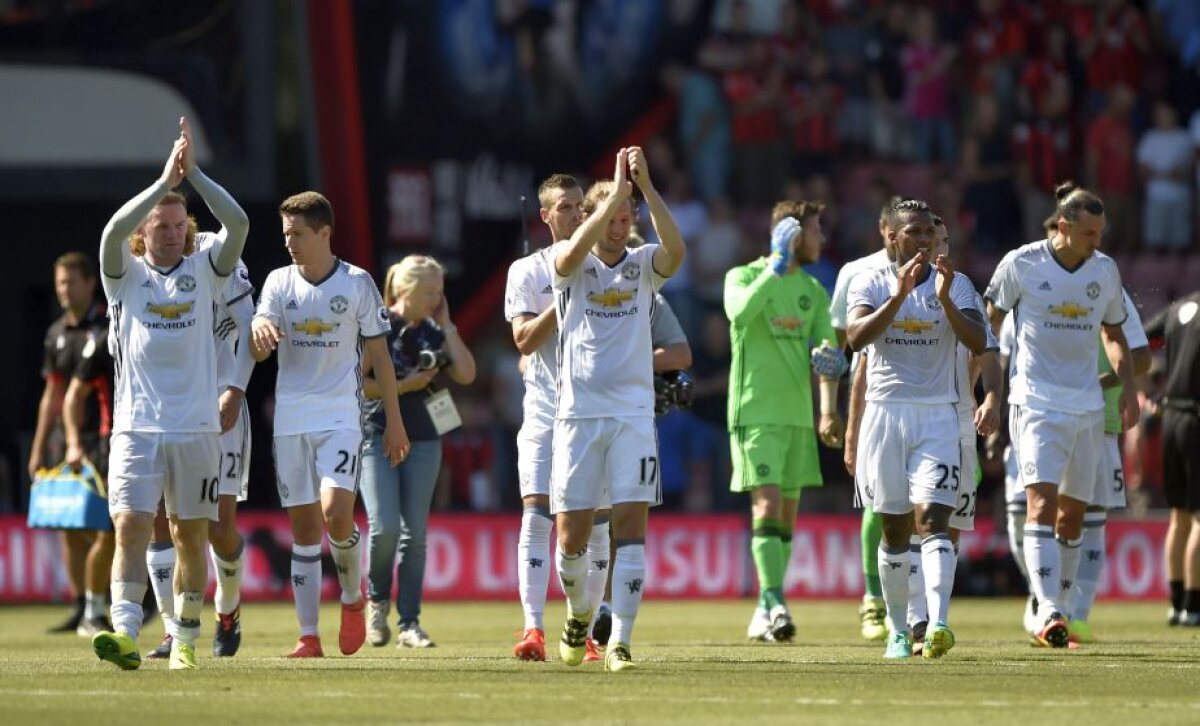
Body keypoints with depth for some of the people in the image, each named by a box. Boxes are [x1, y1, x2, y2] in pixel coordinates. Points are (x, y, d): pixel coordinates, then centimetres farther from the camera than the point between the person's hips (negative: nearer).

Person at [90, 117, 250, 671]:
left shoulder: (203, 272, 8)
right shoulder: (126, 274, 4)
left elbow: (238, 224, -8)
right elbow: (112, 231, -16)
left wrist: (193, 173, -12)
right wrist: (165, 181, -18)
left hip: (197, 427, 2)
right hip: (136, 427, -2)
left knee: (191, 535, 6)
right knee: (131, 527, -14)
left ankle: (185, 641, 16)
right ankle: (125, 634, -24)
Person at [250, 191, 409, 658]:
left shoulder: (357, 283, -1)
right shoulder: (279, 282, 5)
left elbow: (379, 355, 4)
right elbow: (258, 353, -3)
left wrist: (394, 421, 3)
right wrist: (259, 330, -27)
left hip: (341, 416, -3)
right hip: (290, 419, 3)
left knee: (336, 512, -20)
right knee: (304, 527, 2)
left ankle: (353, 597, 8)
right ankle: (308, 636, 5)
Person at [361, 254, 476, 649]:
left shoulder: (433, 332, 9)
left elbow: (466, 374, -1)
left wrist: (446, 325, 0)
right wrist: (403, 386, -15)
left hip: (424, 441, 5)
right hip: (378, 436, -5)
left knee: (415, 532, 3)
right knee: (384, 526, -16)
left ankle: (409, 623, 7)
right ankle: (377, 601, 9)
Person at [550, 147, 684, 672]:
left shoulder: (643, 265, 6)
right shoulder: (572, 266, 3)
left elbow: (675, 250, -16)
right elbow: (571, 256, -22)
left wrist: (645, 185, -24)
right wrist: (615, 190, -26)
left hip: (633, 415, 0)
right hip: (577, 411, 0)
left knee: (631, 524, -11)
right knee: (572, 534, 2)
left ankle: (620, 641, -10)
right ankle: (579, 611, 31)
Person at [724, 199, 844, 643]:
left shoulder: (813, 290, 15)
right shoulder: (744, 276, -1)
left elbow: (828, 352, 10)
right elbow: (739, 311, -23)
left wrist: (828, 409, -5)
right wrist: (775, 269, -27)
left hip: (798, 414, 6)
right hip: (755, 411, -6)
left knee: (787, 515, 7)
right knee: (767, 506, -17)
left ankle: (765, 614, 15)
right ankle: (775, 605, -24)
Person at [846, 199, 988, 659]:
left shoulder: (956, 285, 4)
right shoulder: (871, 284, 3)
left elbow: (978, 343, -9)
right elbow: (856, 337, -15)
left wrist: (945, 300, -21)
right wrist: (898, 297, -24)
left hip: (937, 417, -1)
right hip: (885, 411, 1)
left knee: (933, 518, -15)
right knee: (894, 528, 7)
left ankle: (938, 622, -27)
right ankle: (897, 630, 16)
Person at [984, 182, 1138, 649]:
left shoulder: (1105, 270, 6)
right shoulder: (1021, 264, -7)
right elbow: (988, 325, 4)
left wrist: (1128, 388, 8)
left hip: (1087, 407, 5)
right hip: (1035, 400, -5)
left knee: (1073, 513, 8)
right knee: (1042, 502, -19)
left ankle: (1055, 613, 20)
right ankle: (1049, 614, -26)